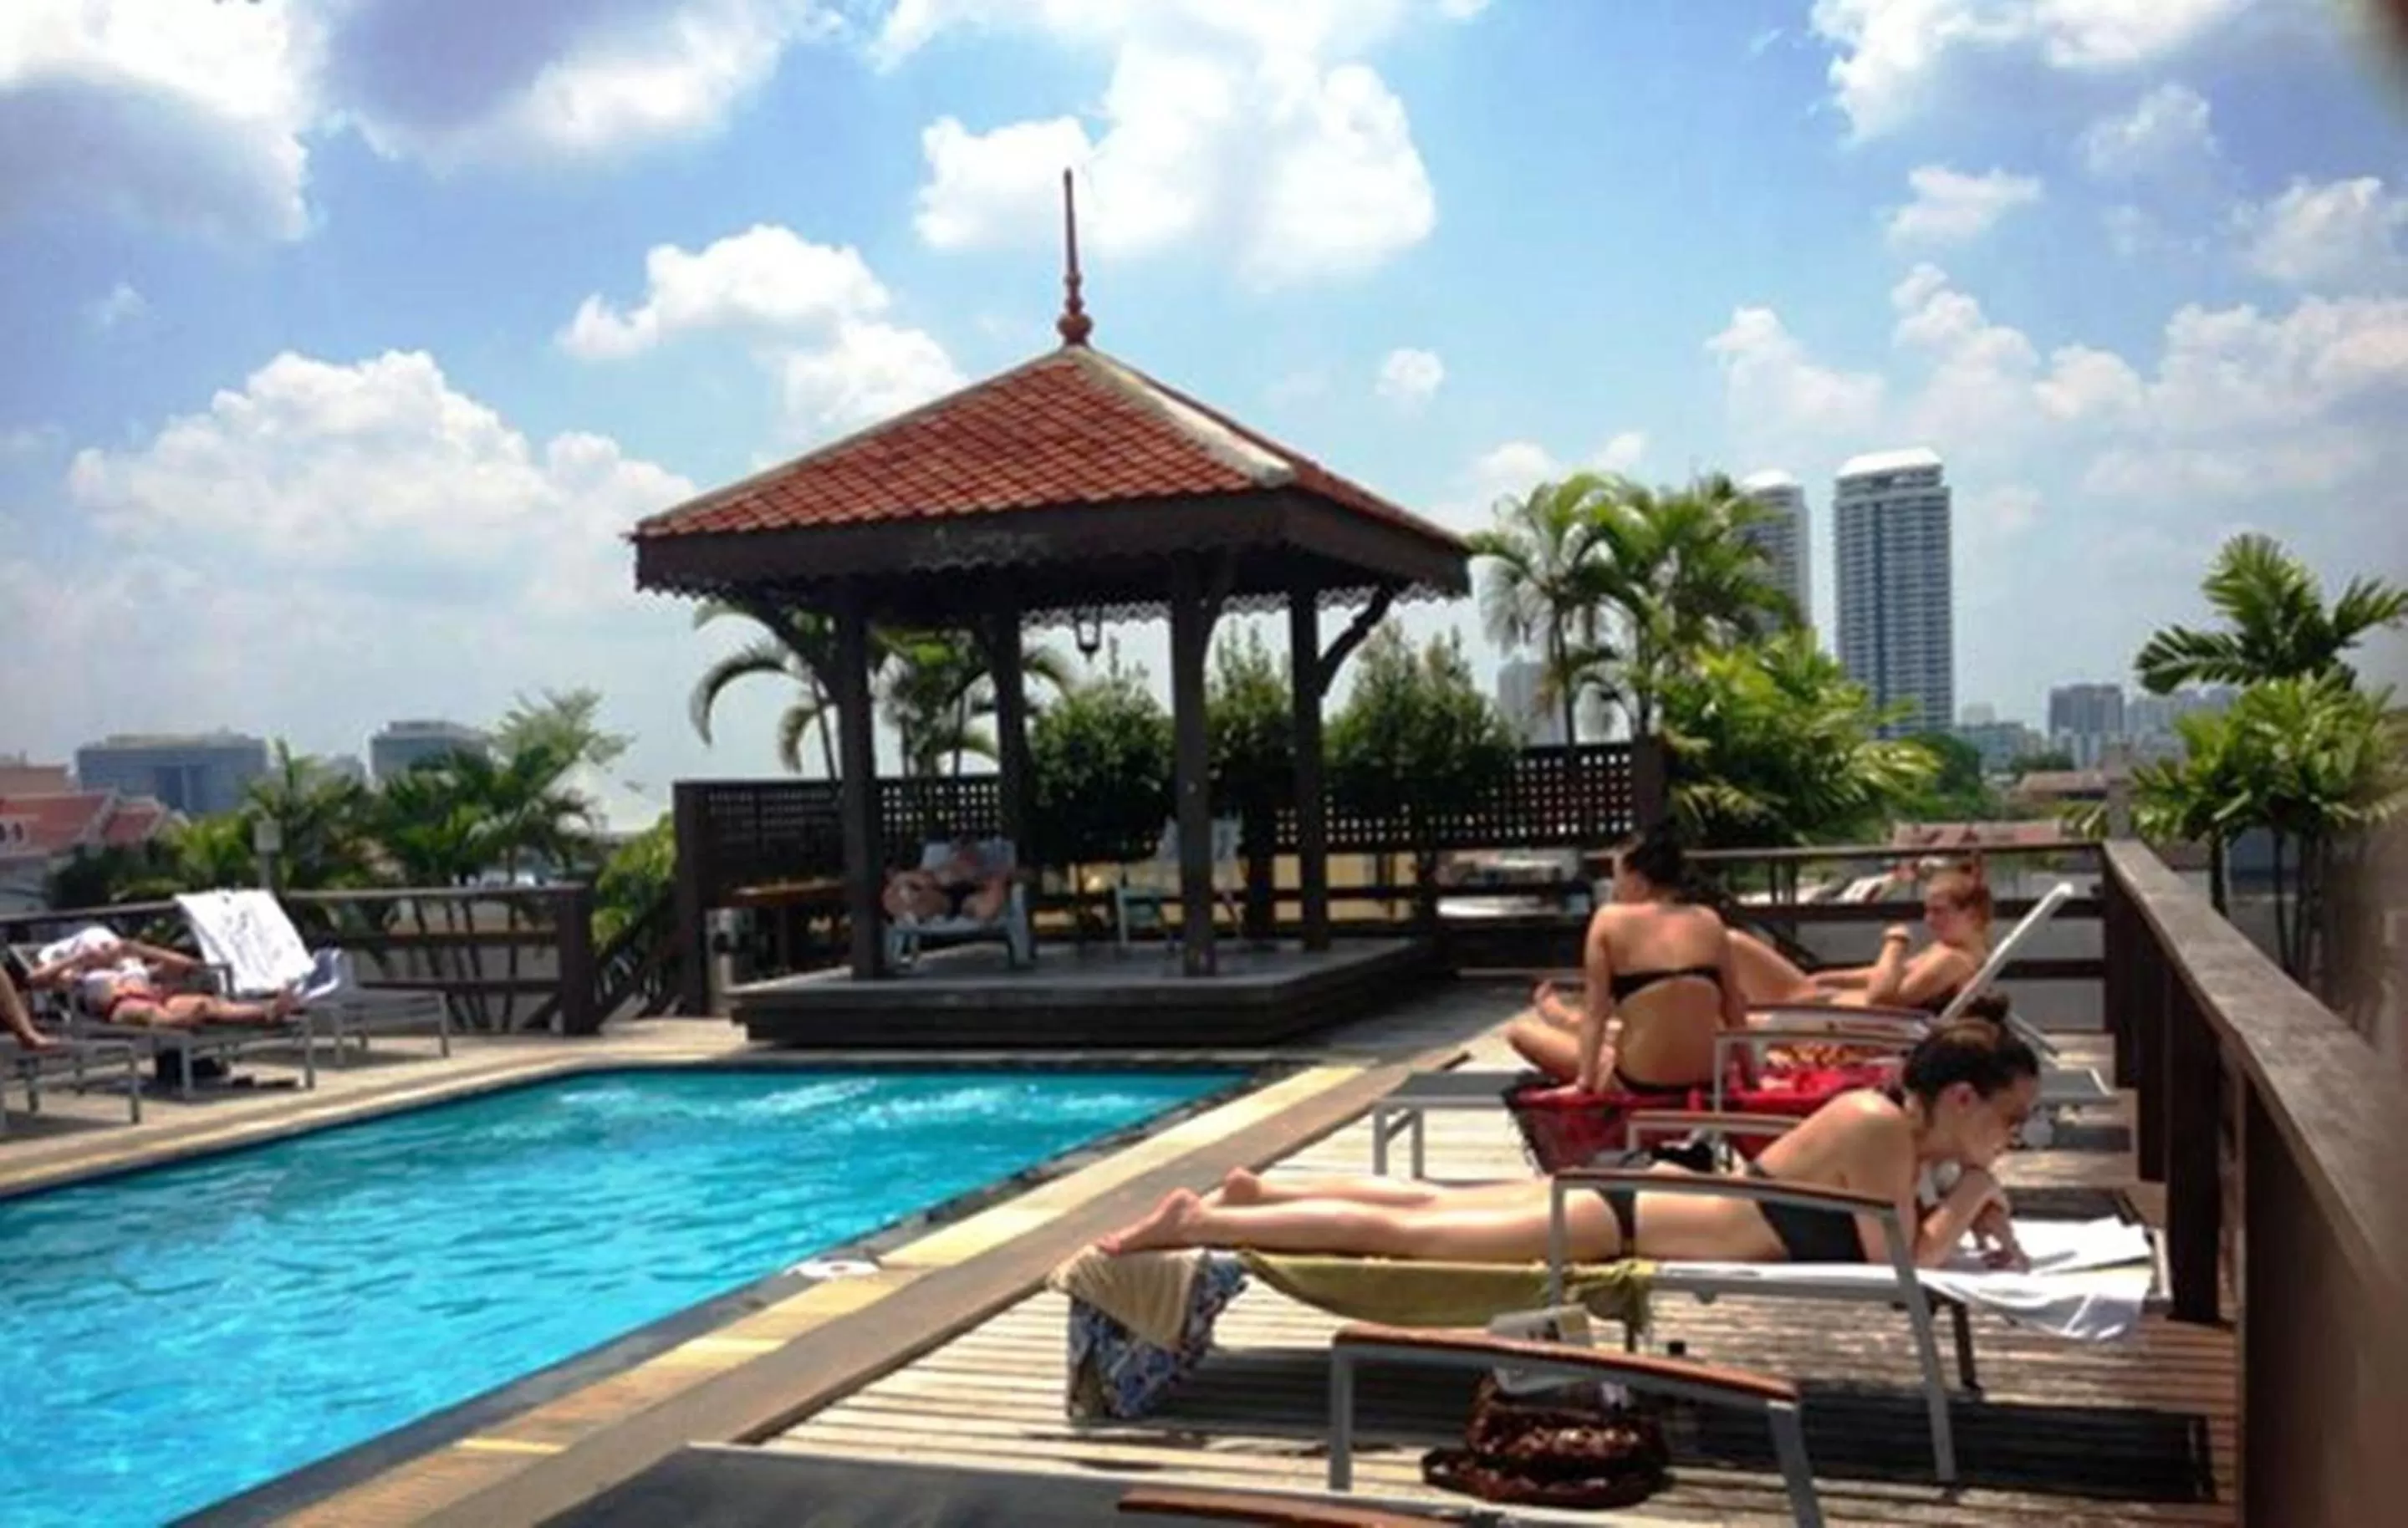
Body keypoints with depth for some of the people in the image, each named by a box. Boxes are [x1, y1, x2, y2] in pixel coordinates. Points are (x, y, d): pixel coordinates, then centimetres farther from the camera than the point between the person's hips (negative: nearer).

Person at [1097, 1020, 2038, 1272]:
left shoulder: (1896, 1122, 3)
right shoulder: (1881, 1127, -22)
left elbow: (1893, 1226, 17)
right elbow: (1898, 1262, -23)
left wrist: (1971, 1213, 1)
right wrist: (1970, 1194, -12)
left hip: (1640, 1197, 8)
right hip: (1620, 1226, -8)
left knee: (1429, 1205, 20)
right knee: (1400, 1233, -1)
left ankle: (1258, 1192, 31)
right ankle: (1195, 1224, 6)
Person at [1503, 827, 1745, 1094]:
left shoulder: (1610, 920, -7)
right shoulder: (1709, 922, 3)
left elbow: (1596, 1010, -6)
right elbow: (1735, 1013, 9)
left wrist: (1585, 1079, 0)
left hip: (1641, 1085, -4)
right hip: (1707, 1080, 4)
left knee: (1519, 1031, 17)